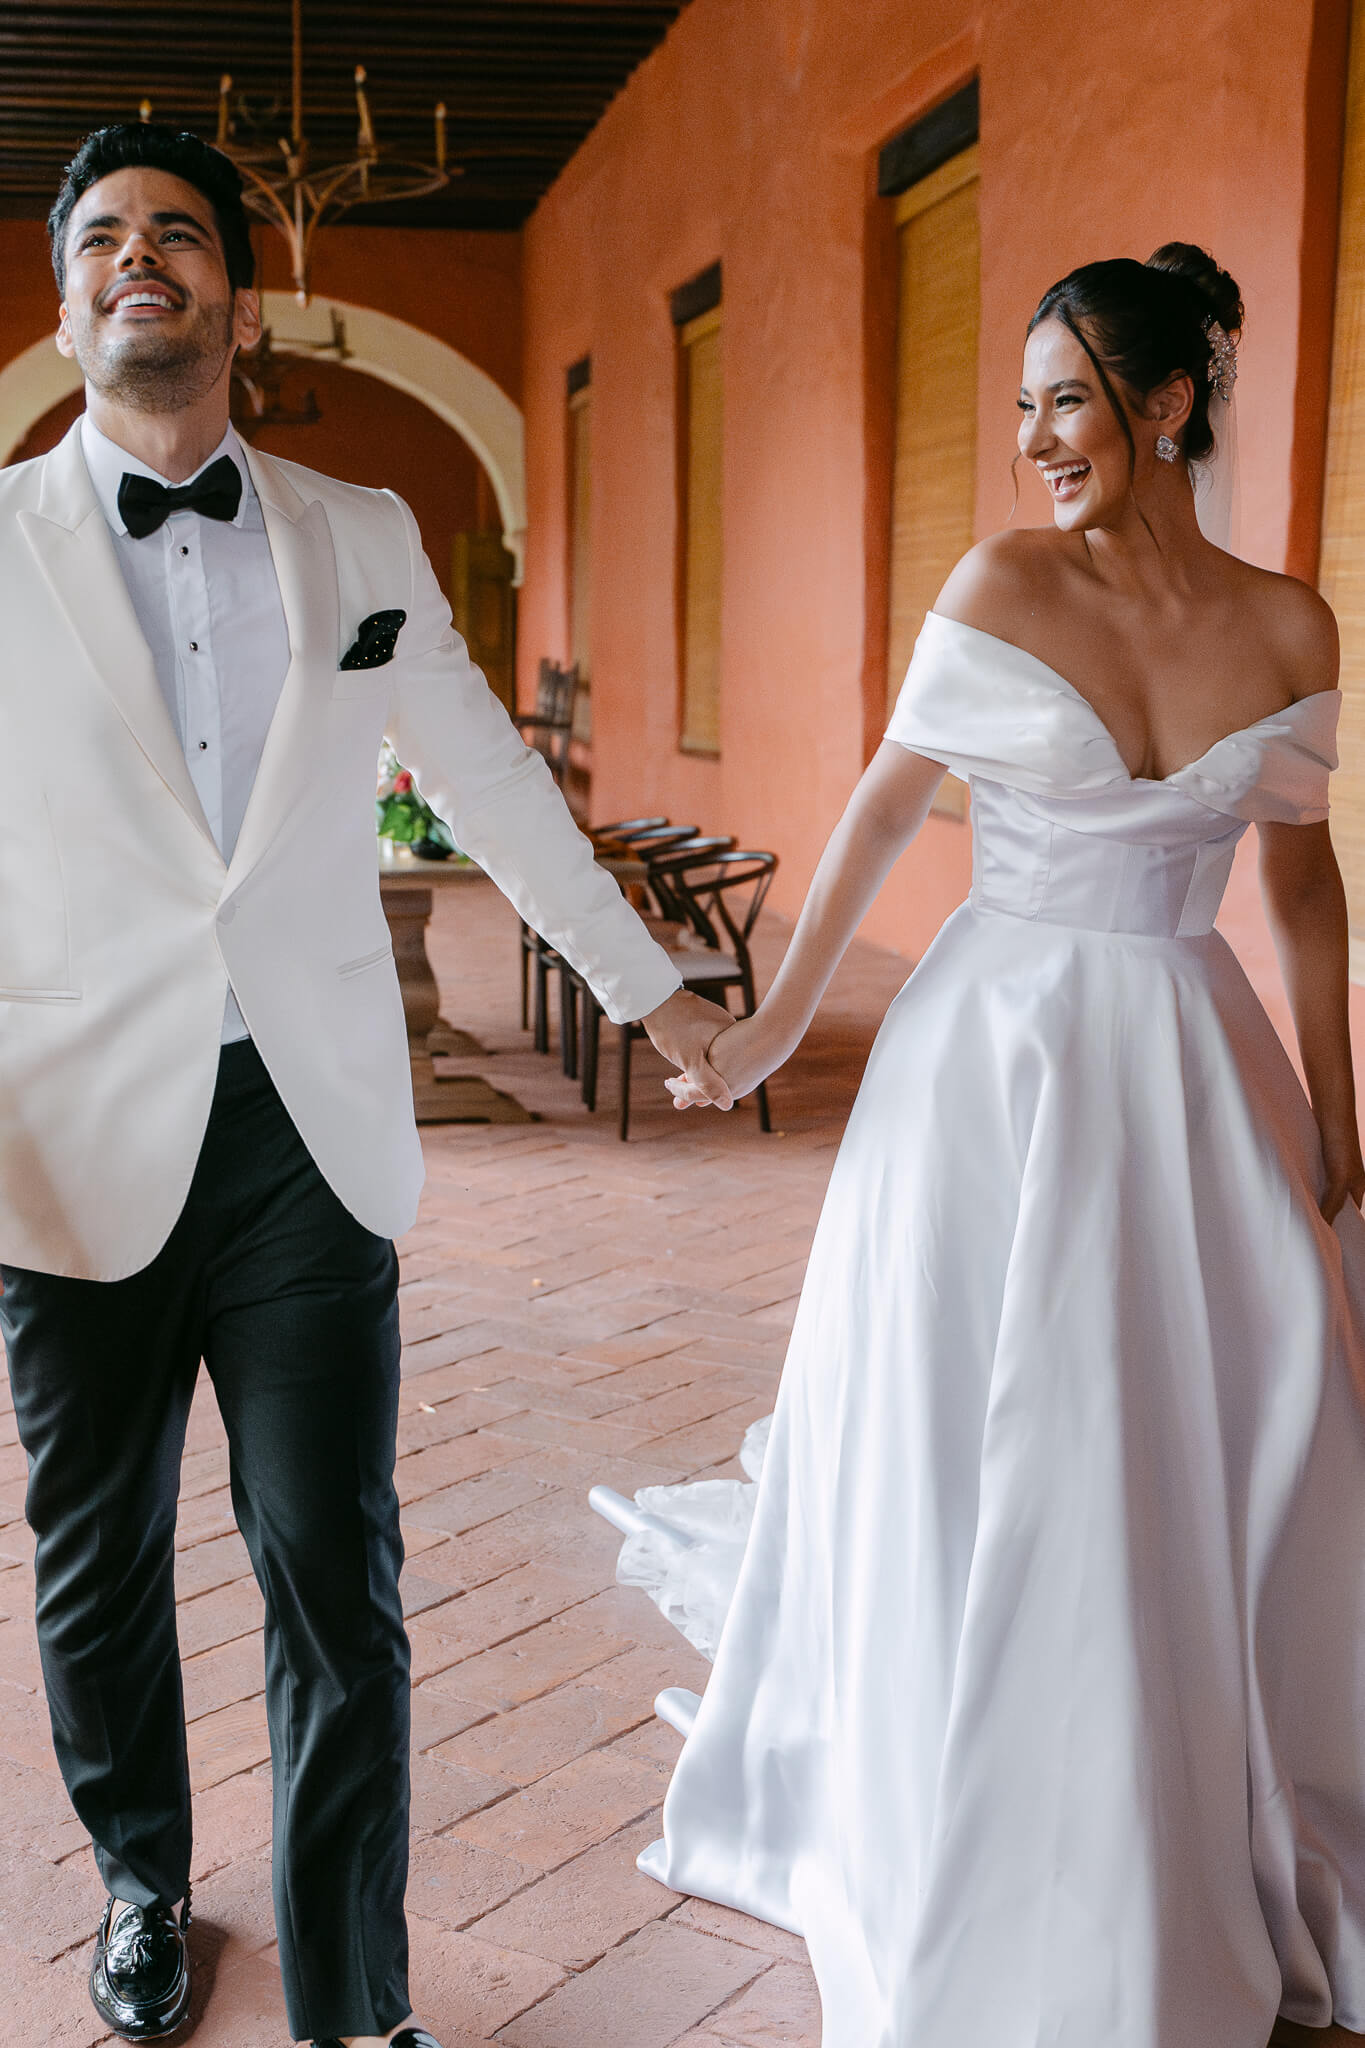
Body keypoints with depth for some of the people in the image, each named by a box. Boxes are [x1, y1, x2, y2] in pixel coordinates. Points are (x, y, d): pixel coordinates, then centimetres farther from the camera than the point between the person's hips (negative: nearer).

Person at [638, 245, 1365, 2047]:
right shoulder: (1004, 585, -5)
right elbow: (886, 805, 2)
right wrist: (779, 1019, 4)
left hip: (1194, 1072, 2)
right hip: (997, 1060, -2)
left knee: (1208, 1476, 9)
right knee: (979, 1477, 7)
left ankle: (1202, 1864, 33)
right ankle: (978, 1891, 29)